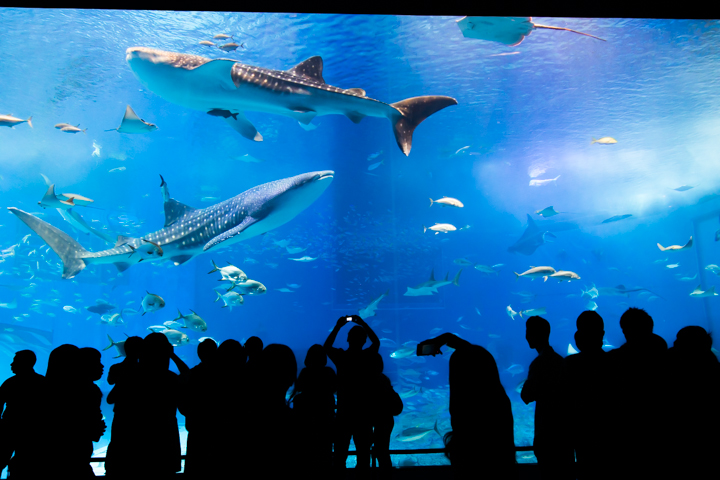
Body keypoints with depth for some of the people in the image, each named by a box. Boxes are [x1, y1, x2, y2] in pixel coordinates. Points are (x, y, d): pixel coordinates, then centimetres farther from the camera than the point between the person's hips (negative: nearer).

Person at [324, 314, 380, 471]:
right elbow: (376, 342, 16)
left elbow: (326, 346, 15)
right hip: (363, 415, 0)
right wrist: (362, 323, 18)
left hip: (343, 414, 0)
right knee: (363, 453, 9)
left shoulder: (340, 357, -8)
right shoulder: (367, 357, -7)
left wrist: (337, 327, 17)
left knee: (340, 456, 9)